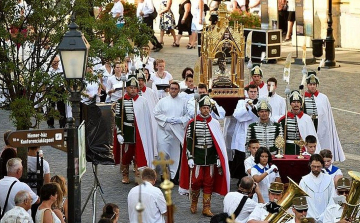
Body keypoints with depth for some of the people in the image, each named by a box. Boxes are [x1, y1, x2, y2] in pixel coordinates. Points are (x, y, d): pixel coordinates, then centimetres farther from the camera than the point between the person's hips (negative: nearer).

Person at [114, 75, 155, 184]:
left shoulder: (143, 101, 2)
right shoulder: (121, 102, -2)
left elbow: (147, 118, 6)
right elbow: (117, 118, -3)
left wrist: (147, 133, 5)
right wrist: (119, 133, -9)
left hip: (139, 133, 1)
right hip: (126, 133, -1)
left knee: (139, 154, 0)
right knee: (126, 153, 8)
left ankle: (139, 175, 7)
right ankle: (125, 175, 22)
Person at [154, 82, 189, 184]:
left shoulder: (183, 102, 7)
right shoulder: (162, 101, 4)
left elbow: (188, 115, 6)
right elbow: (156, 113, 1)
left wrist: (180, 120, -10)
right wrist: (166, 119, -10)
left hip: (177, 132, 1)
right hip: (164, 131, -1)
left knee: (175, 153, 4)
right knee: (163, 152, -6)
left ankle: (173, 175, 13)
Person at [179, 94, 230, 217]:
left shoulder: (215, 123, 3)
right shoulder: (193, 123, -4)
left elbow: (219, 142, 6)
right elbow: (189, 141, -4)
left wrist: (218, 158, 2)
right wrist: (190, 157, -10)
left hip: (211, 158, 2)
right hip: (197, 158, -2)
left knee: (209, 183, 5)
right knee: (196, 181, -1)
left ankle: (206, 208, 11)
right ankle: (194, 204, 22)